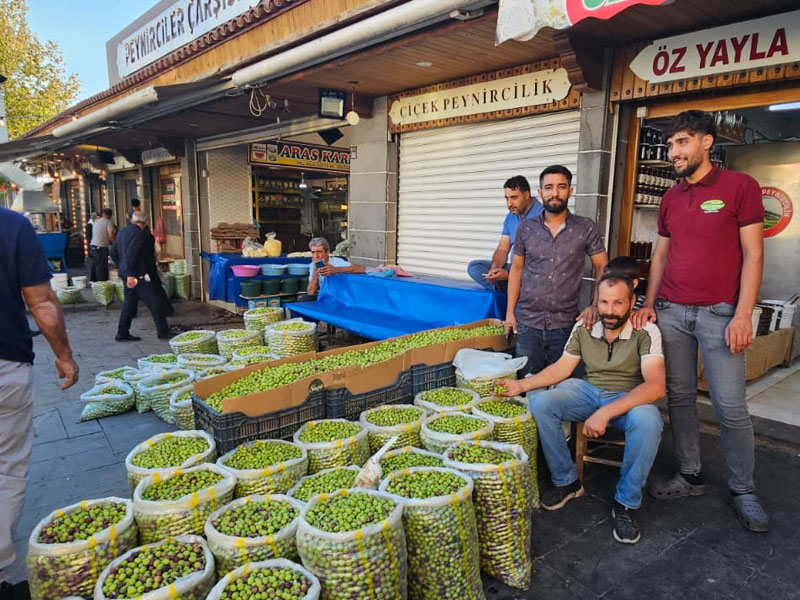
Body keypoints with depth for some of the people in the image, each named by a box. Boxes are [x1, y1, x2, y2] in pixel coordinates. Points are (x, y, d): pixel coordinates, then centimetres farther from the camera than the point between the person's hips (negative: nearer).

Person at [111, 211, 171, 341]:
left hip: (126, 273, 9)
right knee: (155, 302, -5)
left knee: (129, 302, 14)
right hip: (138, 274, -9)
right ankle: (163, 332, -3)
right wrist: (131, 274, -22)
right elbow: (131, 254, -22)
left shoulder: (122, 232, 14)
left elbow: (113, 252, 19)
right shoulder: (139, 234, -14)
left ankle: (122, 333, 17)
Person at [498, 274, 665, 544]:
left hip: (630, 398, -3)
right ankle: (567, 481, 0)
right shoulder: (583, 327, -6)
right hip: (589, 391, 4)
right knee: (539, 403, -19)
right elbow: (562, 367, 4)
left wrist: (605, 412, -37)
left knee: (647, 422, -38)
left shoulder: (645, 332, -19)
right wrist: (521, 385, -10)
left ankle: (627, 503, -13)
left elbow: (656, 386, -28)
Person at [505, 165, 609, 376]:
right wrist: (510, 311, 5)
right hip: (527, 322, 1)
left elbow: (602, 267, 2)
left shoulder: (586, 228, 0)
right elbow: (516, 269, 9)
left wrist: (596, 305, -12)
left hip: (565, 324, -1)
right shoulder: (526, 228, 4)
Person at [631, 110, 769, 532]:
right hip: (671, 311, 5)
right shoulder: (670, 199, 13)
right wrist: (649, 304, 6)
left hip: (719, 313, -4)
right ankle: (689, 476, 22)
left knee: (730, 406, 0)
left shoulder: (740, 186, -1)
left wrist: (742, 315, -12)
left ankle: (743, 490, 17)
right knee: (680, 397, 8)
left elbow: (753, 254, -5)